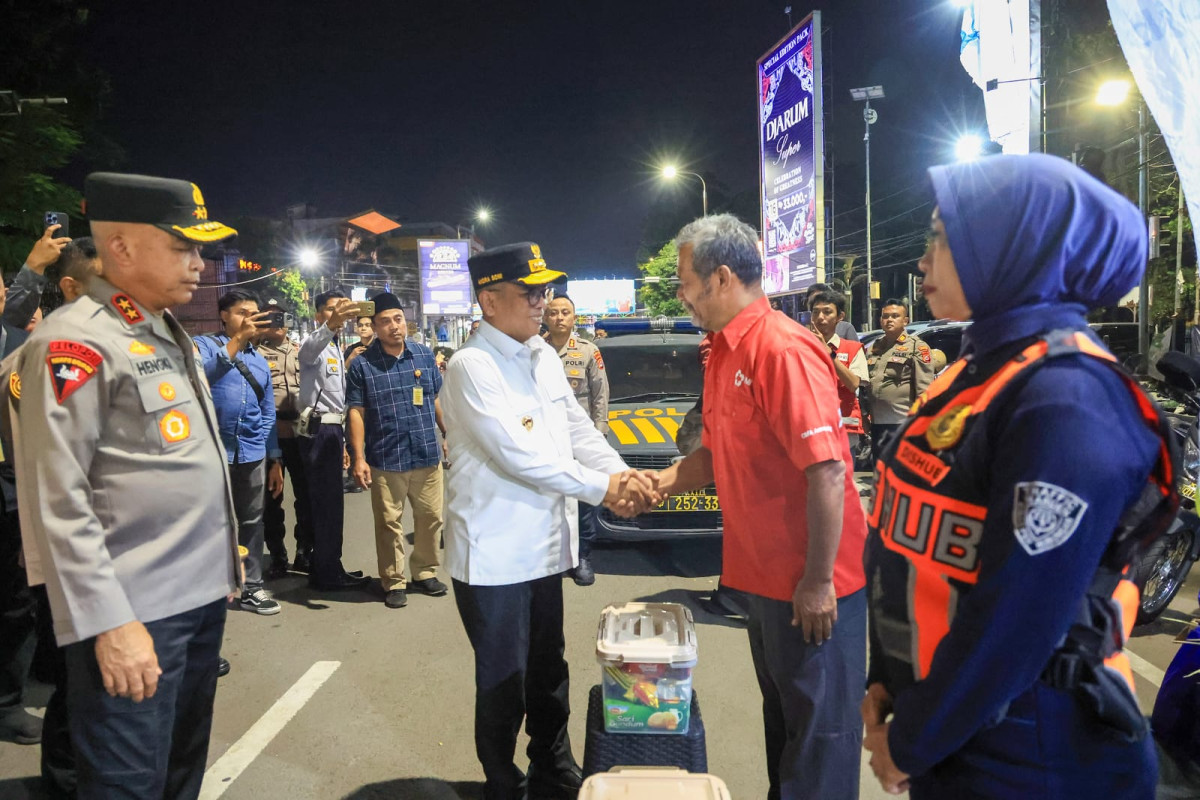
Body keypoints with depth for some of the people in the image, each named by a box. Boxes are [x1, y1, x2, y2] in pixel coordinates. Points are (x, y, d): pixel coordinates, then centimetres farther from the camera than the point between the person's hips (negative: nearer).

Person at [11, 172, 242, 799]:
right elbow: (56, 504, -19)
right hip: (134, 617, -8)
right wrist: (110, 623, -20)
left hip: (202, 595, 8)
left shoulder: (171, 335, 12)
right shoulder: (75, 344, -15)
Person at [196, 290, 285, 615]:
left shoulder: (260, 361, 16)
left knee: (252, 521, 10)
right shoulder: (205, 345, 0)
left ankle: (251, 587, 20)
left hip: (253, 453, 5)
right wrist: (237, 340, -28)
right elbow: (202, 375, -24)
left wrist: (275, 460, 14)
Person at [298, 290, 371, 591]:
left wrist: (342, 442, 25)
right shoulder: (314, 344, -8)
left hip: (333, 430, 10)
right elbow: (310, 348, -37)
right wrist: (331, 324, -57)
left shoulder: (336, 350, 21)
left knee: (327, 503, 15)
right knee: (329, 503, -5)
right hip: (319, 430, -10)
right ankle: (329, 574, 4)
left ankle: (325, 569, 26)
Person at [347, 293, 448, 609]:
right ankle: (394, 582, 21)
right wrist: (359, 458, -9)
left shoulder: (425, 355, 6)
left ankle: (425, 573, 29)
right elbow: (357, 413, -5)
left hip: (427, 455, 3)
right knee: (389, 523, 7)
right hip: (386, 460, -3)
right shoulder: (361, 365, -4)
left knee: (431, 517, 11)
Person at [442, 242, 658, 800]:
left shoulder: (544, 358, 8)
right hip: (493, 555, -7)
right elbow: (517, 455, -23)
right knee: (503, 682, 10)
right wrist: (600, 489, -18)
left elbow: (578, 428, 8)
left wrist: (623, 474, -10)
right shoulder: (472, 366, -16)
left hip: (544, 544, 7)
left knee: (548, 673, 20)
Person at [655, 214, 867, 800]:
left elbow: (827, 471, -24)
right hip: (762, 575, 9)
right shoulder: (723, 352, 8)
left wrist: (818, 581, -21)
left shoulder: (783, 349, -21)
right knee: (781, 711, 23)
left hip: (810, 584, -9)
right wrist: (658, 485, 2)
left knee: (819, 724, 9)